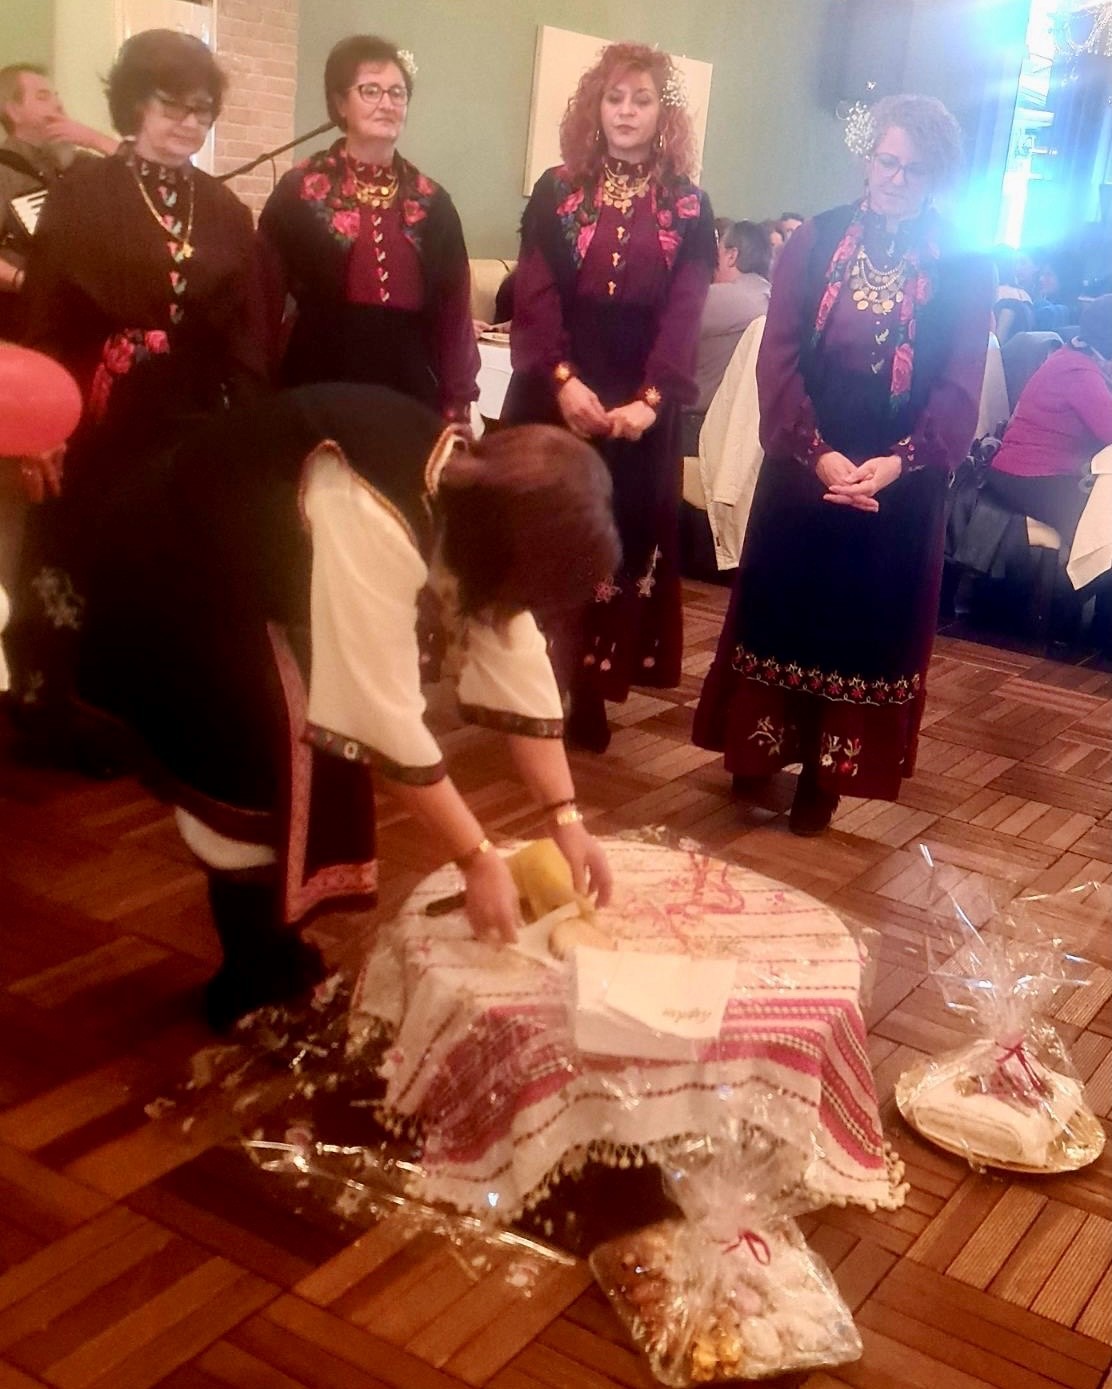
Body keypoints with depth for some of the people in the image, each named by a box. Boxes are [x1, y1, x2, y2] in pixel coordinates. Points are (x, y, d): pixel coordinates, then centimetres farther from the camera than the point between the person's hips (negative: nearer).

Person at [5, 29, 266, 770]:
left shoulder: (228, 213, 10)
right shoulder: (81, 193, 0)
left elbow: (247, 339, 10)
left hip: (193, 429, 3)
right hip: (96, 428, -3)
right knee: (81, 573, 5)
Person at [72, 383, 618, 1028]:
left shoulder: (481, 492, -13)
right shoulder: (371, 522, -39)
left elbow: (518, 660, -8)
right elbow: (384, 716, -35)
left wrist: (566, 816, -10)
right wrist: (477, 858, -27)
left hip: (263, 582, 8)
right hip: (177, 595, -8)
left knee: (322, 758, 7)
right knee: (273, 776, -13)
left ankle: (275, 965, 25)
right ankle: (258, 997, 7)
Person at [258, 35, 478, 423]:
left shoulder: (433, 202, 9)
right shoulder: (299, 191, 0)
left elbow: (453, 309, 9)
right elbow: (267, 300, 1)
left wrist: (456, 403, 5)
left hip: (410, 388, 2)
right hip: (319, 386, -2)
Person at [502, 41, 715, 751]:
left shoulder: (689, 208, 5)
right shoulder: (556, 191, 5)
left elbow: (684, 315, -5)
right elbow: (534, 298, -5)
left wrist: (649, 399, -21)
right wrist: (563, 378, -21)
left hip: (640, 403, 0)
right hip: (553, 392, 0)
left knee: (618, 544, 4)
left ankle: (587, 694, 13)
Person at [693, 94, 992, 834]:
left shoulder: (965, 268, -1)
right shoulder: (814, 242, 1)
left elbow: (961, 386, -7)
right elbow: (778, 358, -7)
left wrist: (898, 463, -23)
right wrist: (818, 452, -21)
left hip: (901, 483, 0)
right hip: (802, 467, 1)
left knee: (868, 621, 8)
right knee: (782, 606, 10)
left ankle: (825, 776, 22)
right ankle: (758, 752, 27)